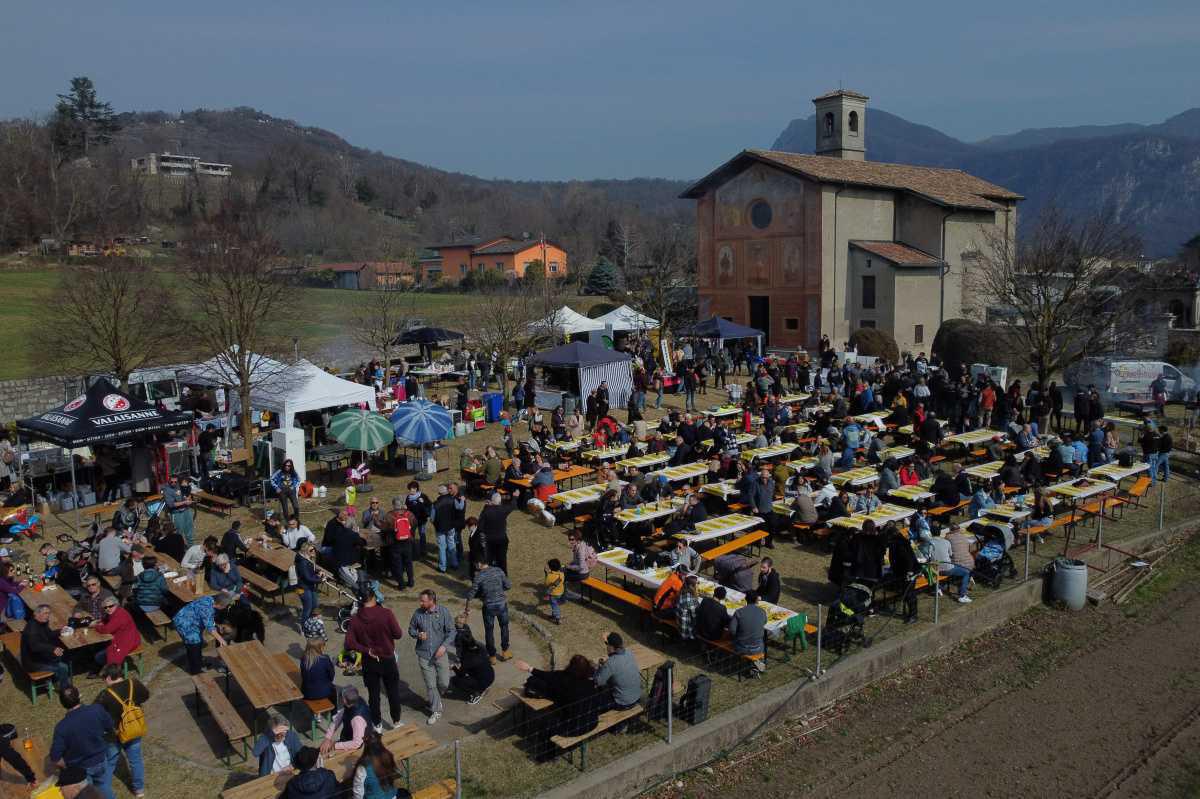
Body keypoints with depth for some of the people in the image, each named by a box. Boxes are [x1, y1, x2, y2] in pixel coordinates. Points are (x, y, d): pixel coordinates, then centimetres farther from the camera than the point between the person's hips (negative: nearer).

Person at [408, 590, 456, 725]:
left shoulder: (444, 612, -11)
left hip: (440, 653, 0)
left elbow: (451, 631, -5)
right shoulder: (418, 613, -7)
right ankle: (436, 711, 21)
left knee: (444, 683, 5)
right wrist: (417, 634, -16)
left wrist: (444, 646, -18)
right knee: (430, 685, 5)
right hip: (424, 654, 1)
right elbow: (411, 629, 6)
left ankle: (435, 698, 38)